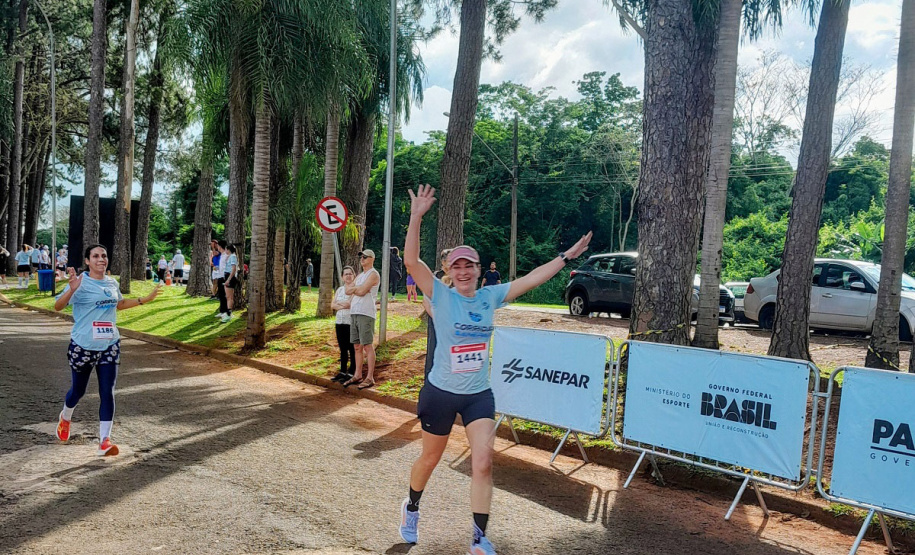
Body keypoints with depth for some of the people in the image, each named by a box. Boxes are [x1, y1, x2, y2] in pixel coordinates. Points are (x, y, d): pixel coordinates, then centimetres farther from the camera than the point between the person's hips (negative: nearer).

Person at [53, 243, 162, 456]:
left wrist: (145, 299, 18)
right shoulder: (81, 282, -12)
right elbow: (57, 306, -22)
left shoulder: (112, 283, 6)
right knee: (78, 390, 15)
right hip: (83, 346, -3)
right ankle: (65, 417, 48)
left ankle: (105, 440, -2)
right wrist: (72, 289, -39)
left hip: (109, 346, 4)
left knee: (107, 392, -5)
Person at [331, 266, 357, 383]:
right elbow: (332, 305, 9)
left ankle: (351, 373, 3)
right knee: (342, 349, 12)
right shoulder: (339, 289, 16)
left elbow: (348, 303, -17)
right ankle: (342, 371, 20)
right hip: (340, 322, 7)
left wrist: (339, 303, 0)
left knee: (352, 349, -2)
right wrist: (343, 305, -8)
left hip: (351, 323, -7)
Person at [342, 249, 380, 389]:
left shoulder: (373, 274, -5)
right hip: (354, 313, 9)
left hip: (365, 314, -8)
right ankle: (357, 375, 17)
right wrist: (358, 288, -5)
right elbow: (348, 290, 13)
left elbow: (362, 291, -15)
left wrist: (354, 288, 3)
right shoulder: (360, 275, 22)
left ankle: (370, 378, -5)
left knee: (368, 346, -7)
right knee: (357, 346, 11)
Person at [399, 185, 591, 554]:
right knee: (430, 459, 15)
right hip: (441, 392, -2)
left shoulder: (490, 296, -1)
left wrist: (566, 256, 1)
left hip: (479, 394, 3)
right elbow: (411, 261, -24)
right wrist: (416, 217, -34)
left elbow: (531, 279, 3)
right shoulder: (441, 296, -12)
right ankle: (411, 508, 45)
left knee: (483, 463, -7)